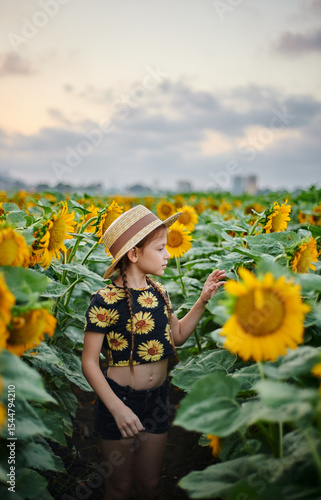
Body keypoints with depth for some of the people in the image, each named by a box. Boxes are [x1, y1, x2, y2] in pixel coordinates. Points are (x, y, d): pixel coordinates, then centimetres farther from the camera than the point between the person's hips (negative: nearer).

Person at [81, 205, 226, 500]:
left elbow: (178, 336, 15)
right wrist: (117, 408, -23)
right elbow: (89, 362, -15)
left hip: (158, 398, 5)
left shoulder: (159, 292, 0)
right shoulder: (105, 300, -18)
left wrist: (204, 299, 5)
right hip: (120, 399, -5)